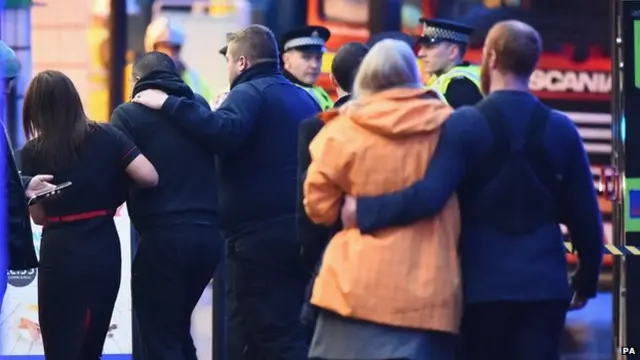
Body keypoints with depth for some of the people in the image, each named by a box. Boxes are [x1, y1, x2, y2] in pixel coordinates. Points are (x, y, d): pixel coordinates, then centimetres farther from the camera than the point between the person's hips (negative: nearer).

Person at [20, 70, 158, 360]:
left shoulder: (33, 152, -5)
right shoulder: (106, 136, 0)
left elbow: (38, 216, -2)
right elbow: (150, 177, -7)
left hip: (60, 256, -3)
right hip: (104, 252, 3)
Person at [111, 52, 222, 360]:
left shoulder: (129, 114, -3)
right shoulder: (200, 106, 13)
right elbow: (216, 161, 15)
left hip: (163, 235, -6)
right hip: (209, 233, 6)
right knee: (177, 329, 22)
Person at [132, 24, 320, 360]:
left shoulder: (250, 92, -8)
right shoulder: (304, 99, 19)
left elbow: (224, 133, -28)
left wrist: (170, 104, -21)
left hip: (260, 235, -9)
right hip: (299, 229, 9)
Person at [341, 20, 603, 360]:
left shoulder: (465, 124, -8)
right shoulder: (561, 129, 2)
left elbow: (429, 196, -20)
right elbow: (584, 214, 5)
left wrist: (363, 208, -11)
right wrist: (587, 280, 17)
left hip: (484, 282, -2)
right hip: (544, 283, 2)